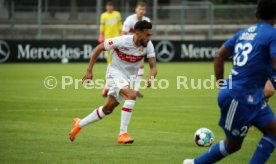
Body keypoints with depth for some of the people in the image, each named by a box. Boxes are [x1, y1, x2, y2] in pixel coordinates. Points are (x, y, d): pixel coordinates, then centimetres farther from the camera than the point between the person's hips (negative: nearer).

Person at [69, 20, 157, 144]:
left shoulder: (148, 46, -15)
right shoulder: (122, 41, -25)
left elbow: (153, 66, -15)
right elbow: (99, 48, -13)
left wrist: (151, 78, -39)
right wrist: (89, 71, -12)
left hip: (129, 78, 6)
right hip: (115, 73, -6)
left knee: (108, 108, 13)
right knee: (131, 95, -30)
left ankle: (80, 124, 34)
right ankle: (122, 134, -27)